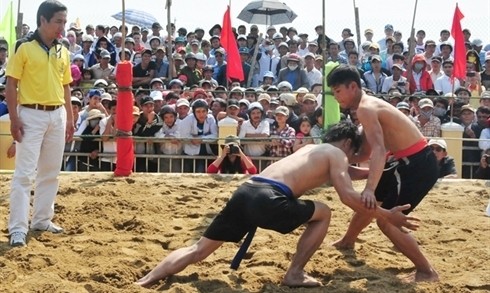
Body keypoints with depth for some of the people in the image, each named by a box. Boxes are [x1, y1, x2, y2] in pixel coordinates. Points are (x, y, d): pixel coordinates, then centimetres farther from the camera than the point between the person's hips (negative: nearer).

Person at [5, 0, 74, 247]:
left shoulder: (63, 52, 10)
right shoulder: (24, 48, -7)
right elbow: (11, 84, -8)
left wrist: (70, 118, 12)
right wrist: (14, 118, -14)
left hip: (57, 115, 6)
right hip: (31, 115, -6)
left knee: (50, 172, 12)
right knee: (24, 173, -7)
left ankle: (42, 220, 24)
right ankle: (18, 228, -5)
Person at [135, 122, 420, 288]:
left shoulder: (312, 148, 37)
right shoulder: (336, 153, 13)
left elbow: (341, 173, 54)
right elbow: (348, 195, 1)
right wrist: (387, 215, 7)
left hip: (246, 191, 7)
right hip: (269, 198, -7)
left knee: (199, 248, 11)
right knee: (323, 213, 17)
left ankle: (144, 281, 0)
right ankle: (295, 273, 14)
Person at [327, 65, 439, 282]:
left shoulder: (365, 109, -19)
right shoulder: (368, 106, 13)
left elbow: (379, 150, -34)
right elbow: (366, 152, 19)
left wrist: (370, 188, -43)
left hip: (419, 164, -11)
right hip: (408, 161, 11)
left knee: (386, 220, -11)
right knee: (368, 202, 25)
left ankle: (426, 272, -3)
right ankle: (347, 241, 48)